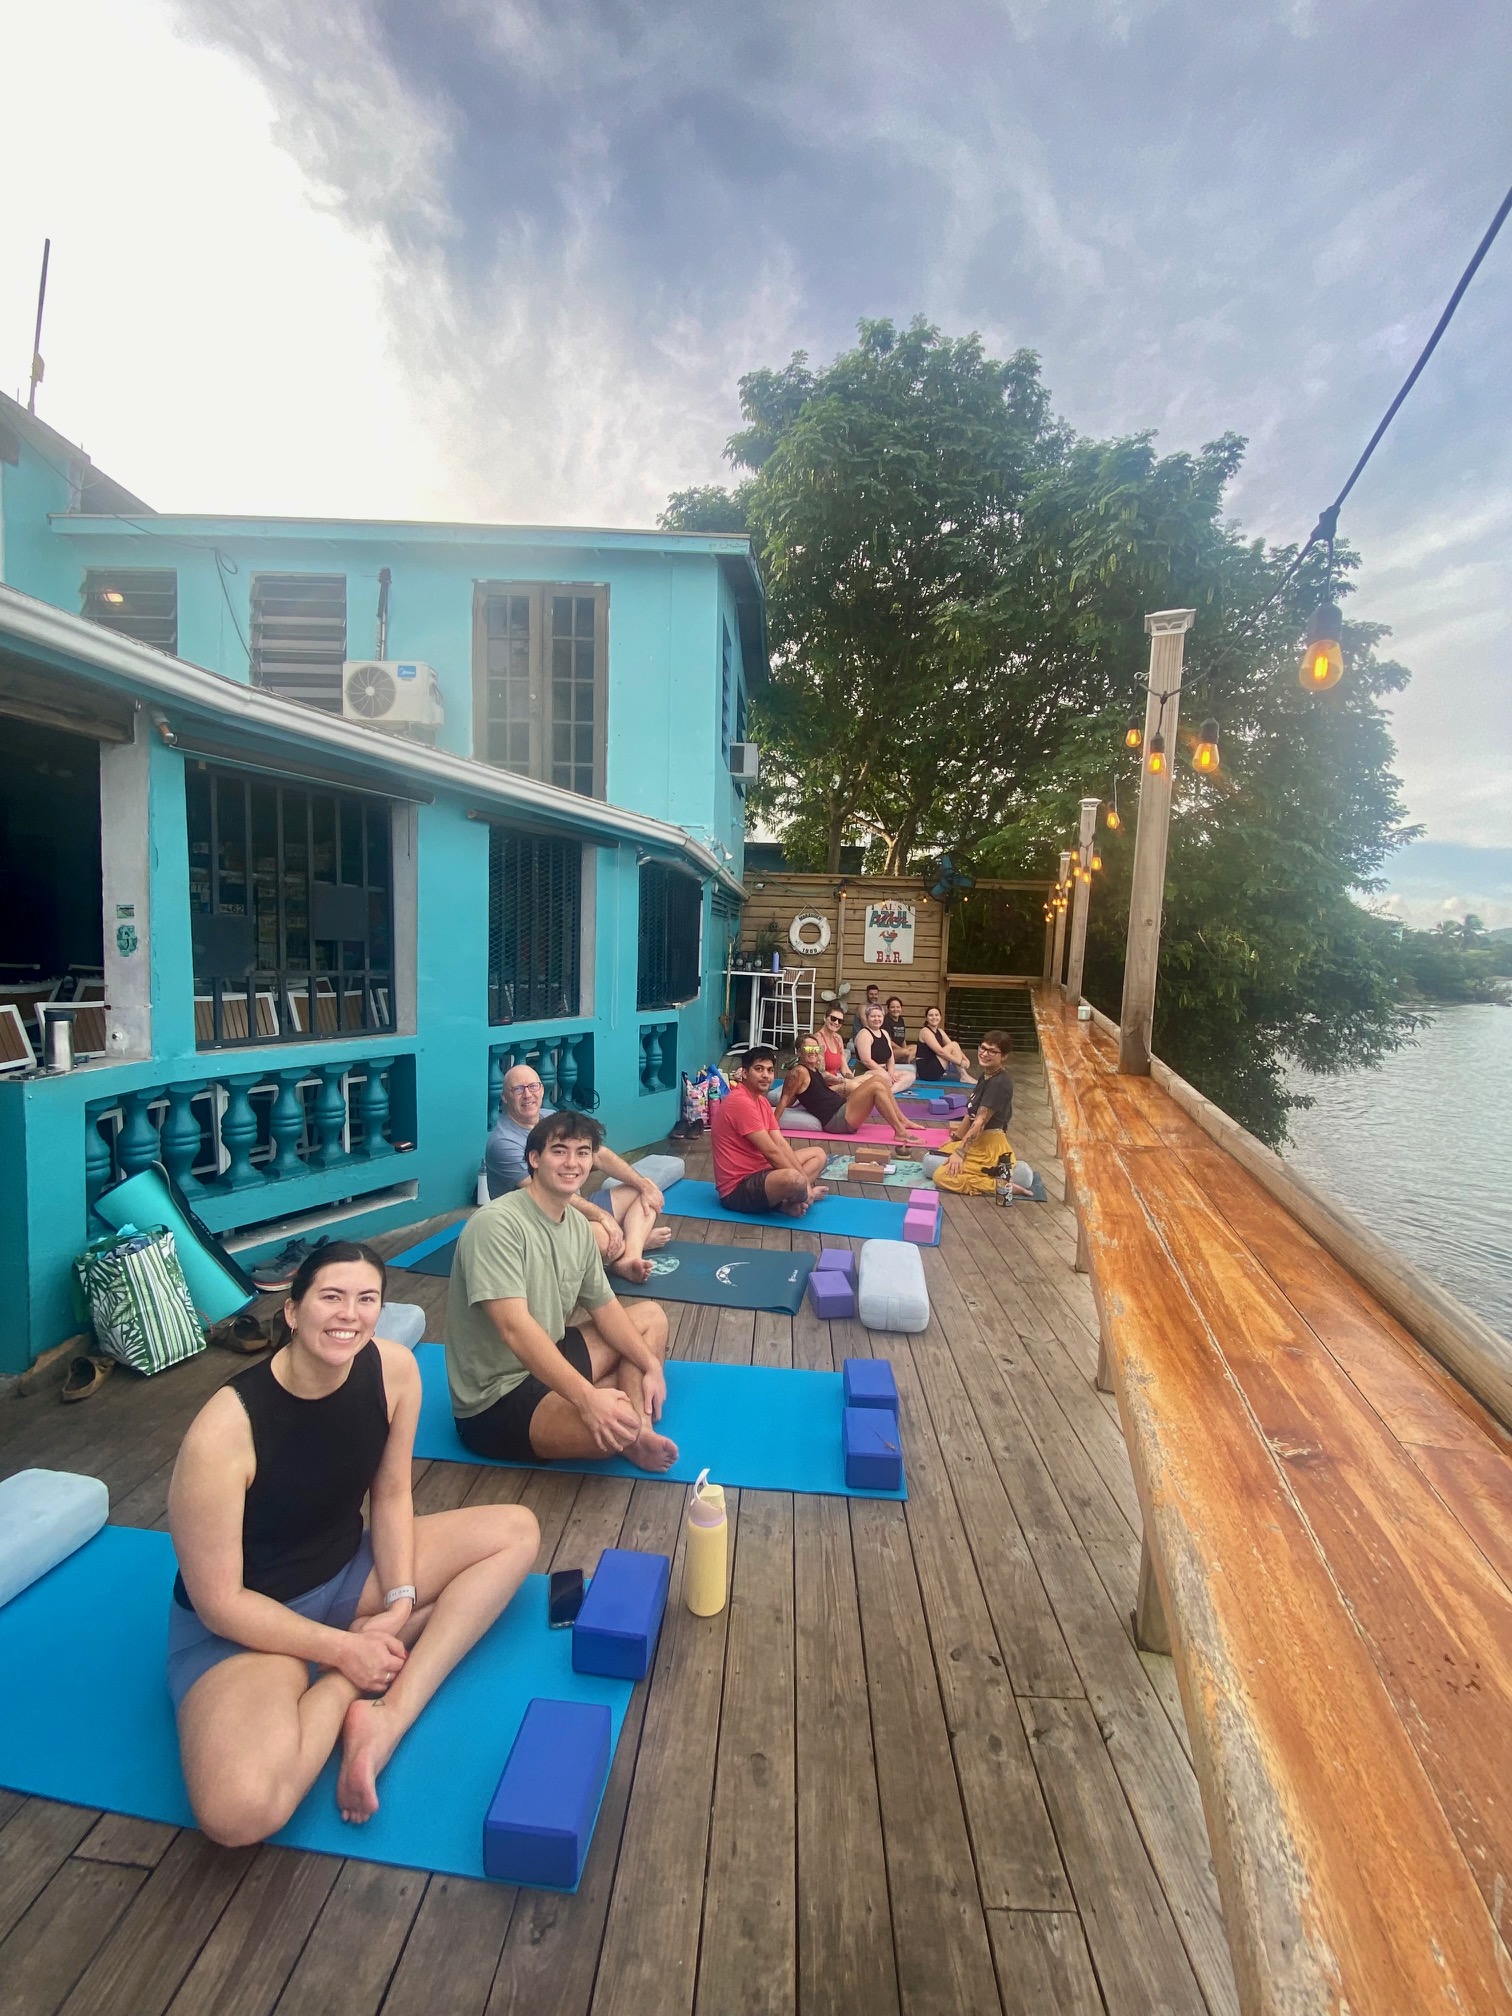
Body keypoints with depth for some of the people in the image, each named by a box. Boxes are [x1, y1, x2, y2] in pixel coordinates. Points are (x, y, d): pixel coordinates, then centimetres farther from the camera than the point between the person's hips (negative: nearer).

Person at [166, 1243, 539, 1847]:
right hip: (243, 1624, -5)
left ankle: (389, 1716, -9)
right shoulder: (223, 1431, -29)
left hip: (346, 1574, 6)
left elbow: (391, 1493, -2)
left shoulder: (393, 1369, -15)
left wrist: (402, 1603, -12)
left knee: (516, 1531, -2)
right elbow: (219, 1602, -20)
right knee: (239, 1812, -33)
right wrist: (344, 1650, -16)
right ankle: (346, 1684, -2)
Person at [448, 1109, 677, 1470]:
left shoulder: (578, 1225, 3)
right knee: (616, 1423, -33)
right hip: (496, 1400, -10)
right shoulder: (497, 1223, -24)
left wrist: (651, 1365, -1)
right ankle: (632, 1434, 3)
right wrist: (587, 1398, -39)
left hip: (548, 1361, 10)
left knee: (651, 1315, 13)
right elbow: (515, 1328, -33)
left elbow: (604, 1308, 11)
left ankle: (640, 1433, -6)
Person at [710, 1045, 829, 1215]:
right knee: (794, 1179, -38)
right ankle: (785, 1203, -3)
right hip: (737, 1188, -11)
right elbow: (772, 1152, -22)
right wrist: (805, 1185, -15)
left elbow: (782, 1145, 5)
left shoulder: (762, 1101, 11)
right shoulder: (741, 1102, -21)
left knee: (818, 1154, 16)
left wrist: (805, 1182, -6)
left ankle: (785, 1199, -4)